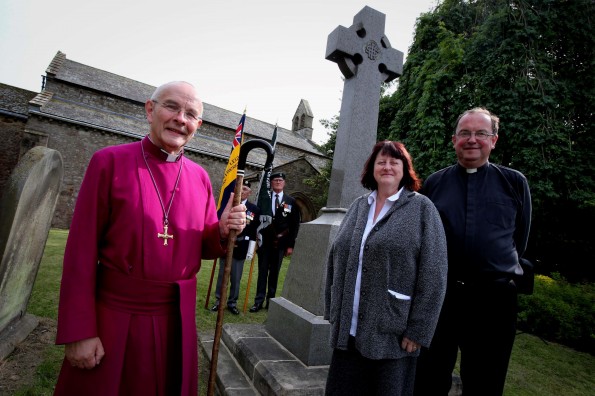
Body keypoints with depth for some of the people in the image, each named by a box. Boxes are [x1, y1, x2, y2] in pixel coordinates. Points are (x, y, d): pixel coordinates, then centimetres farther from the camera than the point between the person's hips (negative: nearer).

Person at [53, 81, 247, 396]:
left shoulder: (200, 177, 2)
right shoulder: (110, 161, -9)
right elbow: (82, 249, -9)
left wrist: (223, 231, -14)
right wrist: (79, 332, -10)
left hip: (177, 320, 3)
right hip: (114, 317, -3)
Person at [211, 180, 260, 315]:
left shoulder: (254, 209, 0)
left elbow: (254, 232, 0)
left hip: (240, 249, 0)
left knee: (236, 278, 8)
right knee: (222, 276, 12)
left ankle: (232, 303, 22)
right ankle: (219, 300, 26)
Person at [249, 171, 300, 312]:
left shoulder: (291, 201, 3)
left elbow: (295, 225, 2)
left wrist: (291, 245, -2)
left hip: (280, 243, 0)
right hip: (265, 241, 0)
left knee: (275, 273, 8)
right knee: (263, 271, 3)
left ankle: (270, 300, 17)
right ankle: (259, 301, 9)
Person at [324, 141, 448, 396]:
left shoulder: (422, 208, -3)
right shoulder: (358, 206, 10)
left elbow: (433, 275, -9)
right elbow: (336, 258, 12)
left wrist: (418, 331, -11)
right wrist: (333, 311, 10)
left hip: (392, 333, -4)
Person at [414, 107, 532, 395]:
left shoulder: (514, 183, 3)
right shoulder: (433, 183, 5)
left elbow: (519, 239, 12)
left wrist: (500, 271, 14)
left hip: (494, 298, 0)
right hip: (438, 293, 1)